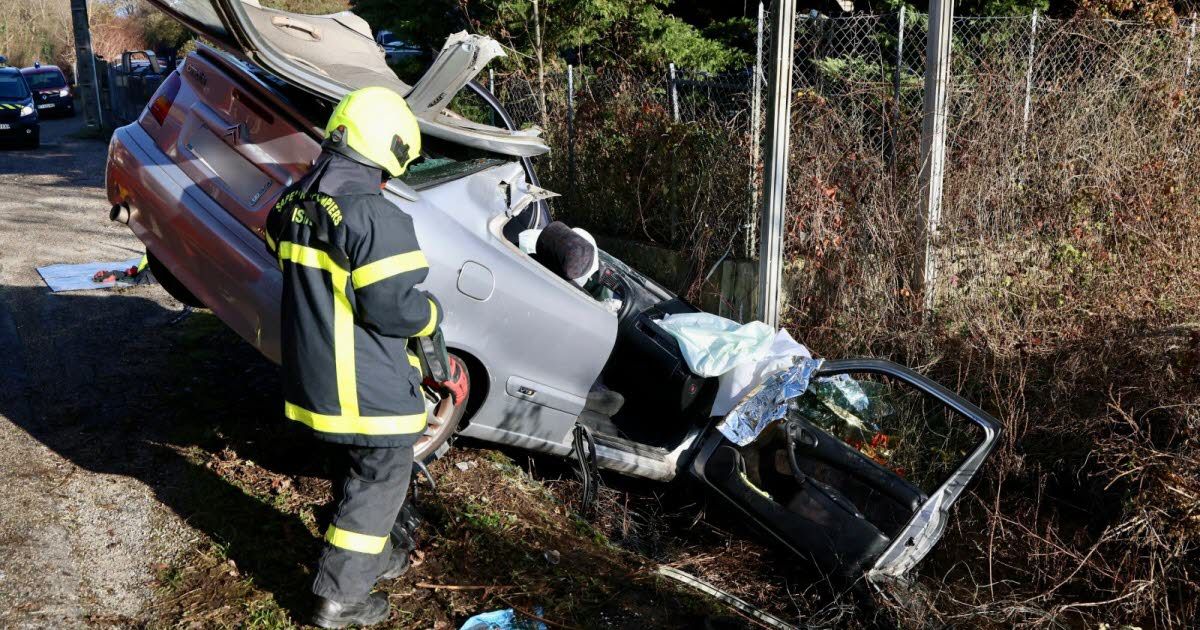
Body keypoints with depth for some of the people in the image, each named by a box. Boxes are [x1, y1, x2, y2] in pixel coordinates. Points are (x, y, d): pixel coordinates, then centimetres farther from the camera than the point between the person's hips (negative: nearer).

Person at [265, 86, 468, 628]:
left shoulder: (293, 204, 3)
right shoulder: (376, 217, -24)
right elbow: (390, 308, -23)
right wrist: (434, 313, -5)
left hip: (313, 375, 8)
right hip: (368, 386, -8)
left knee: (357, 470, 25)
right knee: (379, 482, 9)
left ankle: (379, 554, 43)